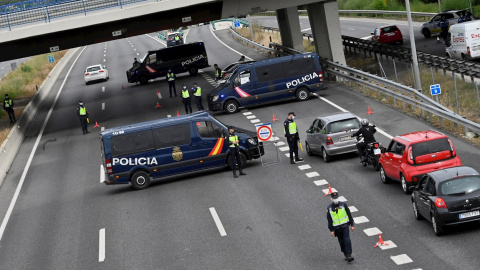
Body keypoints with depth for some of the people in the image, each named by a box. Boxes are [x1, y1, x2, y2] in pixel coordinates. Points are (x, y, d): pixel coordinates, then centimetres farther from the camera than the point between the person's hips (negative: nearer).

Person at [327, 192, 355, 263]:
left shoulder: (343, 205, -3)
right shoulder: (329, 208, -3)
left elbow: (349, 215, 3)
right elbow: (329, 220, 1)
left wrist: (352, 225, 2)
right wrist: (331, 230, -1)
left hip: (345, 226, -1)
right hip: (337, 228, 1)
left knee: (347, 240, -14)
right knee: (341, 242, 8)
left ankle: (349, 255, -18)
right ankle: (346, 255, 22)